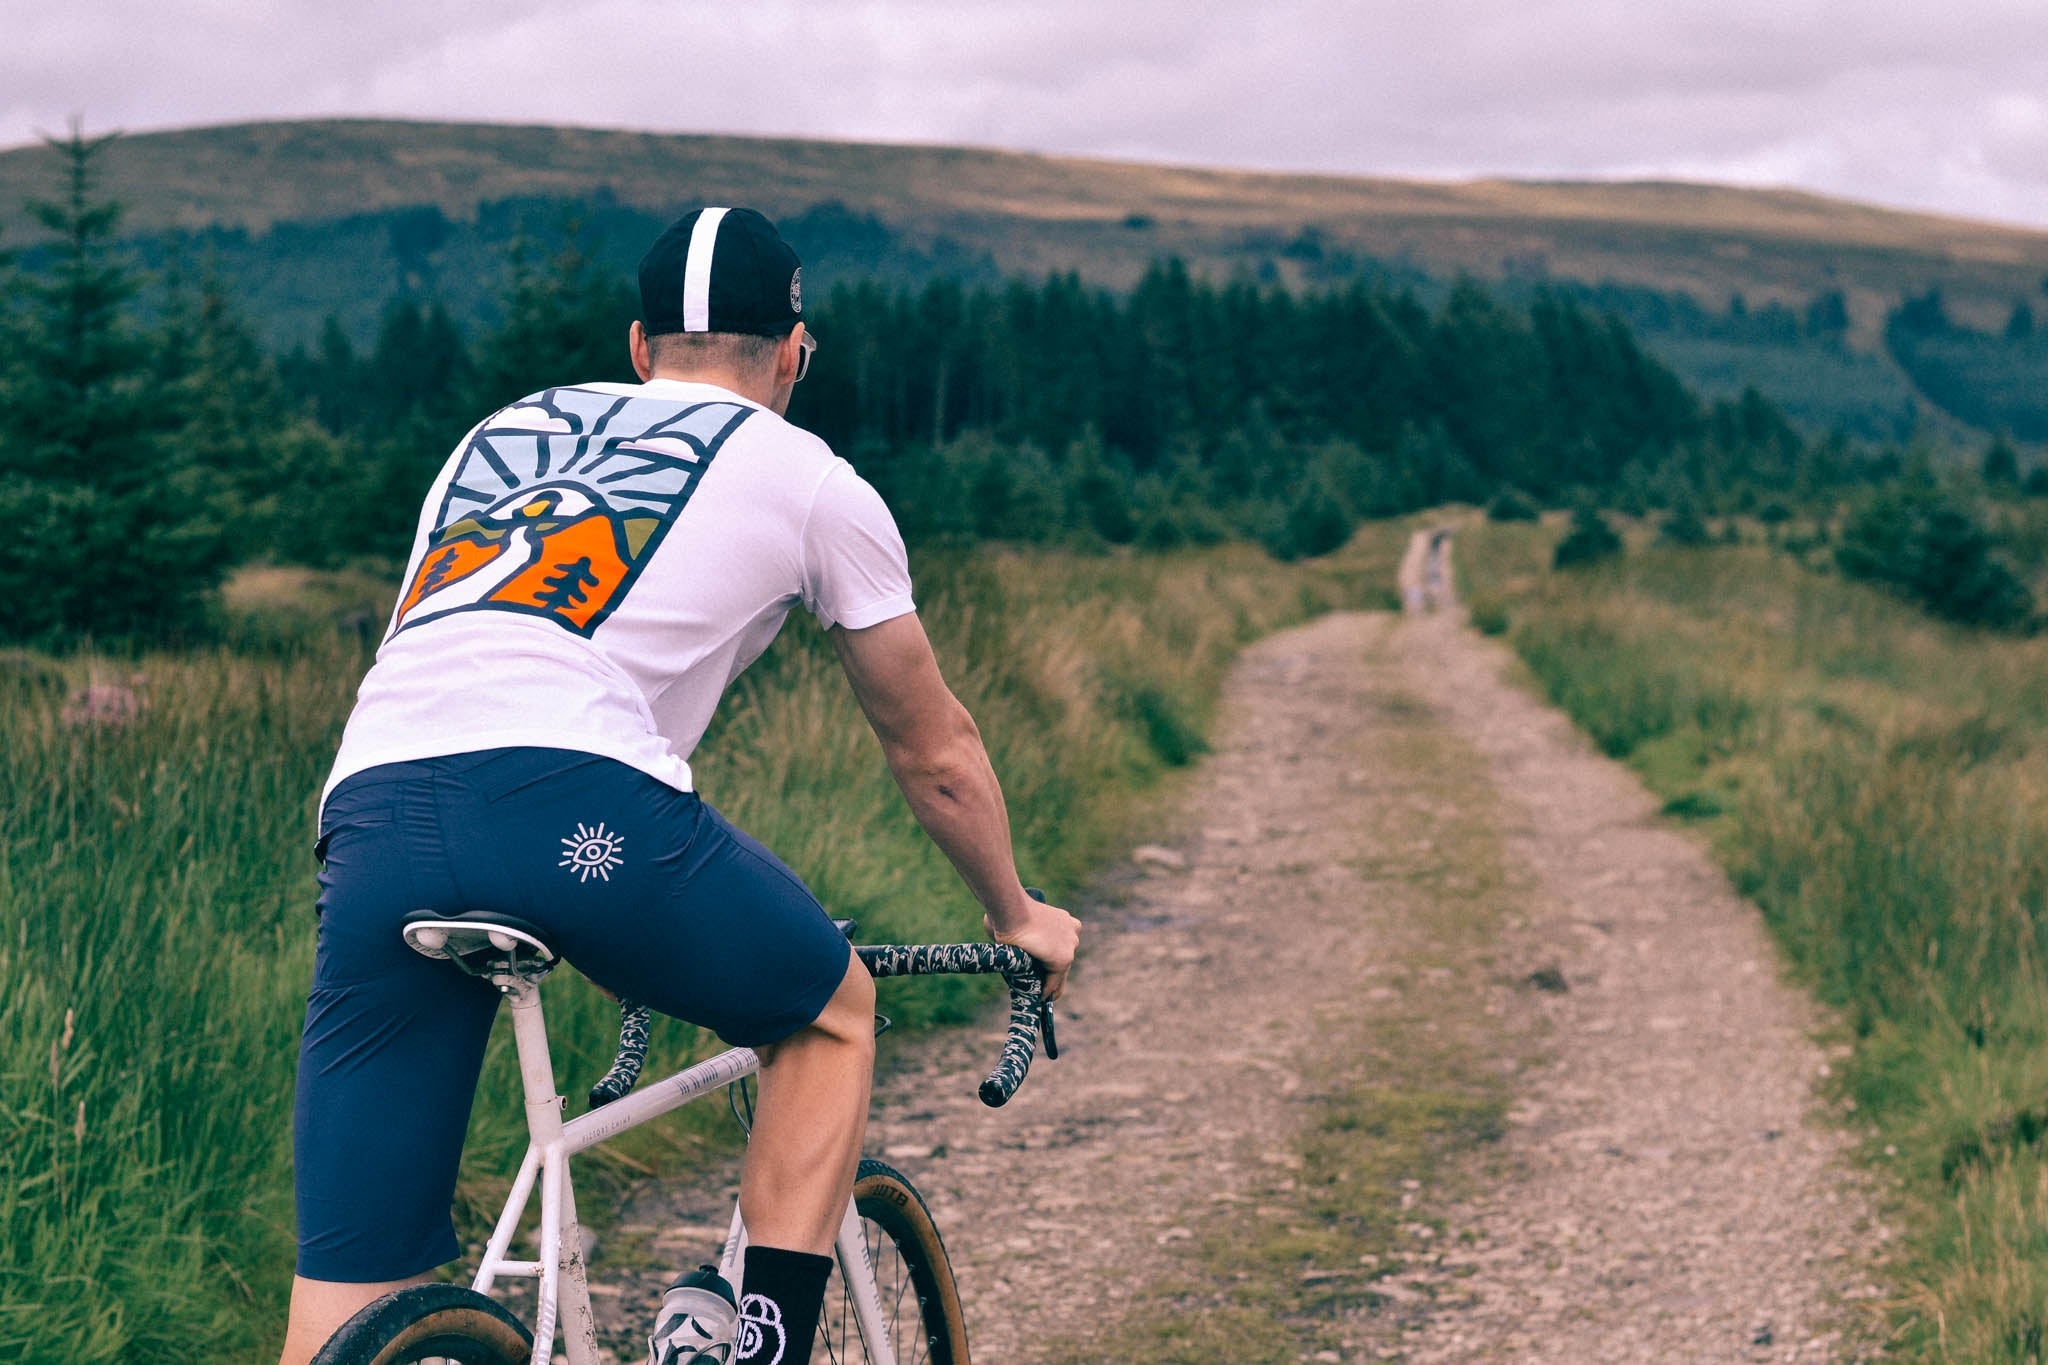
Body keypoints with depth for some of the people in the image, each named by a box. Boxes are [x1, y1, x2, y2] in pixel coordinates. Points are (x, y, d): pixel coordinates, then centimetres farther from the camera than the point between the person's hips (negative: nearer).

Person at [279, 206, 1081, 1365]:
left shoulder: (500, 434, 33)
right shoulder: (806, 478, 21)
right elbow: (935, 752, 30)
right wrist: (1020, 918, 48)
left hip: (371, 808, 4)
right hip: (574, 804, -4)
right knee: (834, 1010, 26)